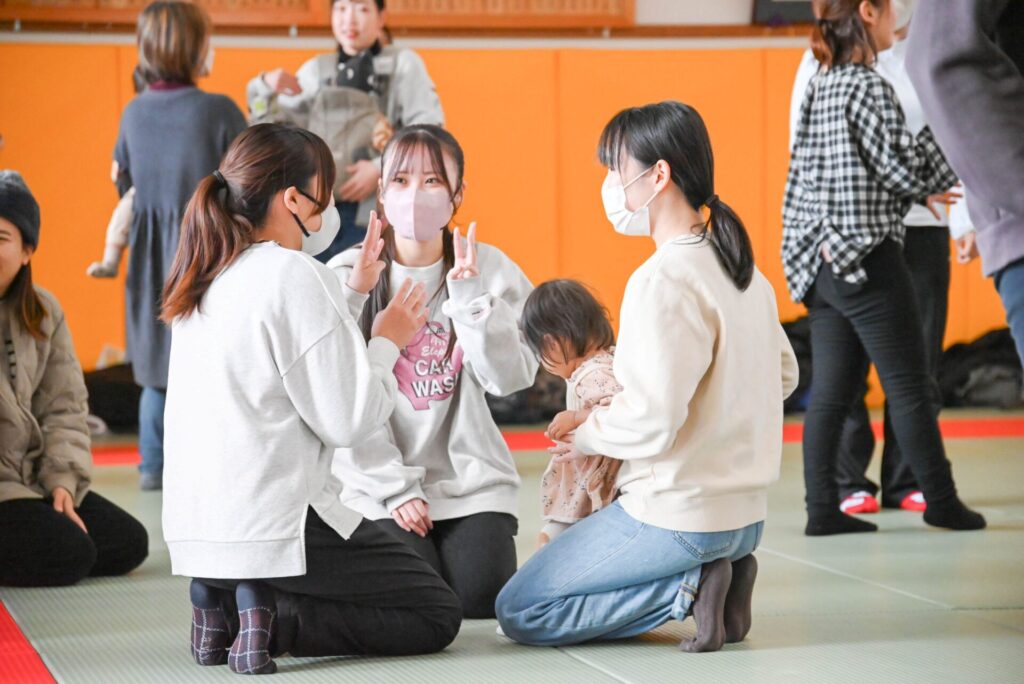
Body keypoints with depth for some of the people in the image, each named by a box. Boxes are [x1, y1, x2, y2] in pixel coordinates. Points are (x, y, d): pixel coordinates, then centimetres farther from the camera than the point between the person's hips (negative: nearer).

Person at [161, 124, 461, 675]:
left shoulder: (209, 277, 10)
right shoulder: (296, 278, -15)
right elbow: (346, 420, -15)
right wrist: (387, 342, 1)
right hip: (272, 527, -8)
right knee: (437, 615, 5)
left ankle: (221, 610, 7)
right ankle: (270, 624, -11)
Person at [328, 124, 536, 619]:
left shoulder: (489, 270, 1)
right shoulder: (348, 274, -3)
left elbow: (511, 378, -10)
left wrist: (469, 296, -20)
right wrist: (396, 487, -10)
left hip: (471, 479, 1)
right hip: (382, 480, -1)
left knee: (482, 597, -15)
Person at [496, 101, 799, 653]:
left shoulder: (662, 281, -20)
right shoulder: (742, 267, 7)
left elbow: (651, 424, -23)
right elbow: (783, 376, 19)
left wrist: (587, 433, -4)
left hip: (676, 518, -9)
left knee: (519, 612, 2)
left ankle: (690, 587, -7)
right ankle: (718, 573, 6)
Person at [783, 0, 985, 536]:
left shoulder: (820, 89, 13)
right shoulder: (868, 86, -13)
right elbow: (902, 168, -13)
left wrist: (920, 191, 21)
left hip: (825, 263, 8)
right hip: (867, 259, -8)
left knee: (830, 391, 6)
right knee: (910, 387, 0)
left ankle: (822, 508, 5)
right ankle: (941, 502, 6)